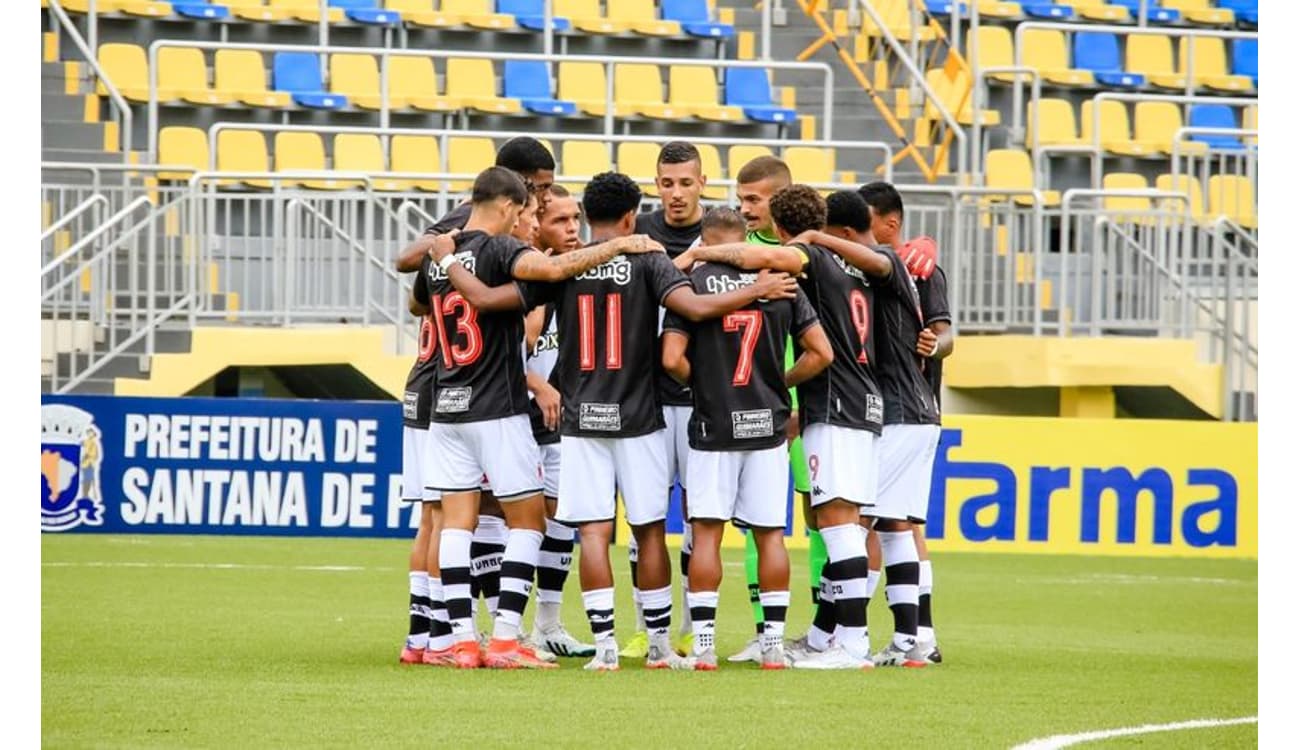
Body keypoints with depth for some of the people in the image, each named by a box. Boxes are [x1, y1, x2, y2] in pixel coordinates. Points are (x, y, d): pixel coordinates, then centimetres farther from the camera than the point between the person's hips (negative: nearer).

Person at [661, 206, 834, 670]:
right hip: (768, 424, 2)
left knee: (707, 532, 1)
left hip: (714, 426, -2)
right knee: (770, 534, 7)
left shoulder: (694, 282, -5)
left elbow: (672, 359, -12)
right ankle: (774, 644, 7)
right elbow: (821, 353, 2)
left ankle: (703, 644, -2)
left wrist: (701, 383, 8)